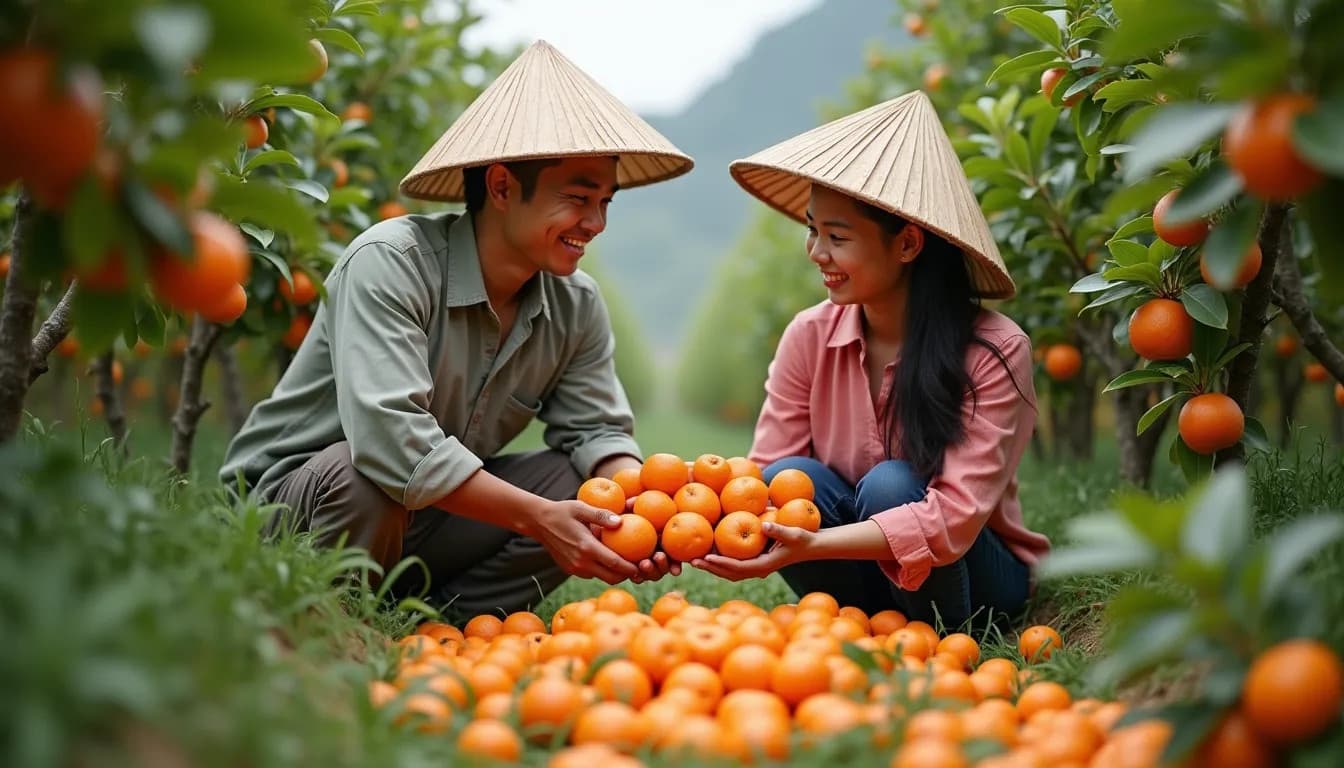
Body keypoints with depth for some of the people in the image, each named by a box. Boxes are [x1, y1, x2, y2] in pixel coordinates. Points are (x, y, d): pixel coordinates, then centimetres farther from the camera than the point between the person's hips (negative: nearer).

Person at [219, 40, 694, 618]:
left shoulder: (577, 307, -2)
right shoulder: (390, 263, -25)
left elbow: (597, 430, -2)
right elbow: (389, 437, -36)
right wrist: (537, 518, -38)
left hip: (424, 526, 6)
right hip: (289, 499, -5)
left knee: (595, 488, -11)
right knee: (360, 476, -38)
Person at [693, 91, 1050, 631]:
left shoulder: (994, 352, -20)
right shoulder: (809, 337, -8)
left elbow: (954, 517, -29)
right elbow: (763, 475, -9)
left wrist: (810, 545, -42)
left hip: (976, 572, -3)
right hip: (861, 586, 3)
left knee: (890, 485, -31)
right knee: (792, 480, -25)